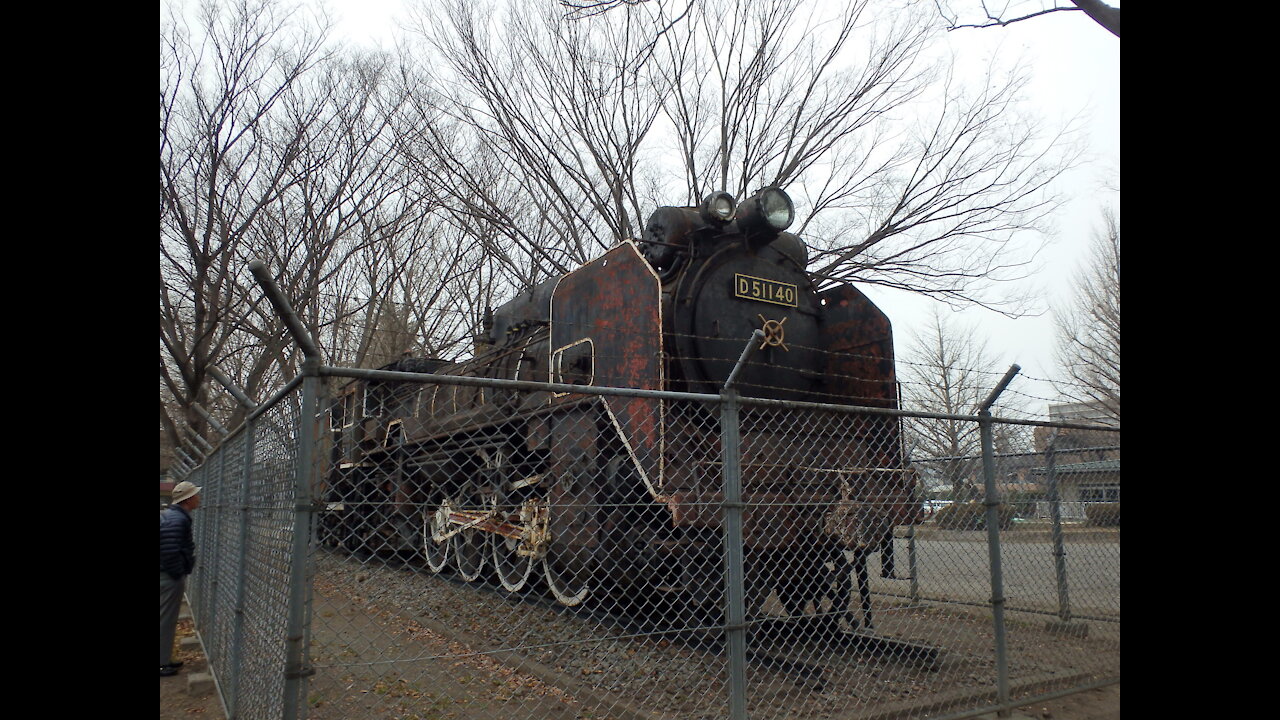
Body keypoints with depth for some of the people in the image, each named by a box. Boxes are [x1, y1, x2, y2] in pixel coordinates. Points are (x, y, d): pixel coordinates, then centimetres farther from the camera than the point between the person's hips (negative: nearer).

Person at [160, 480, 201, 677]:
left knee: (168, 620, 18)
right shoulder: (177, 520, -22)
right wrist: (178, 575, -16)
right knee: (166, 621, 0)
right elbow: (170, 551, -28)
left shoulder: (171, 514, 12)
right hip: (169, 577, -10)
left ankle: (165, 659, 27)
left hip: (169, 575, 10)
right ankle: (162, 663, 9)